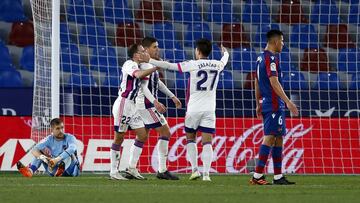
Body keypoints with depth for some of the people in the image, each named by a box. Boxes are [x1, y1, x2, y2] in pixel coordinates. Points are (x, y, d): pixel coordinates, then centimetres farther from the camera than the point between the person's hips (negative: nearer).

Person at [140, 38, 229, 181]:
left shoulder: (193, 64, -8)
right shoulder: (216, 65, 4)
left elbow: (169, 66, -6)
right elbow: (224, 61, 30)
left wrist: (150, 61, 2)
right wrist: (225, 53, 54)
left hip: (194, 108, -2)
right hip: (209, 109, 2)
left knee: (190, 138, 15)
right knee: (207, 142, 0)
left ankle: (194, 169, 6)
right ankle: (206, 173, -10)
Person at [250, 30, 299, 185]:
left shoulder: (261, 58, 16)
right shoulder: (271, 58, -13)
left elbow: (257, 83, 21)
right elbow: (274, 82, -21)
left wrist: (258, 105, 26)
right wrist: (288, 102, -23)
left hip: (265, 103, 10)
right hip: (274, 105, -10)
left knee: (278, 138, 11)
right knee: (270, 137, -10)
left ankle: (278, 176, 12)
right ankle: (257, 176, -13)